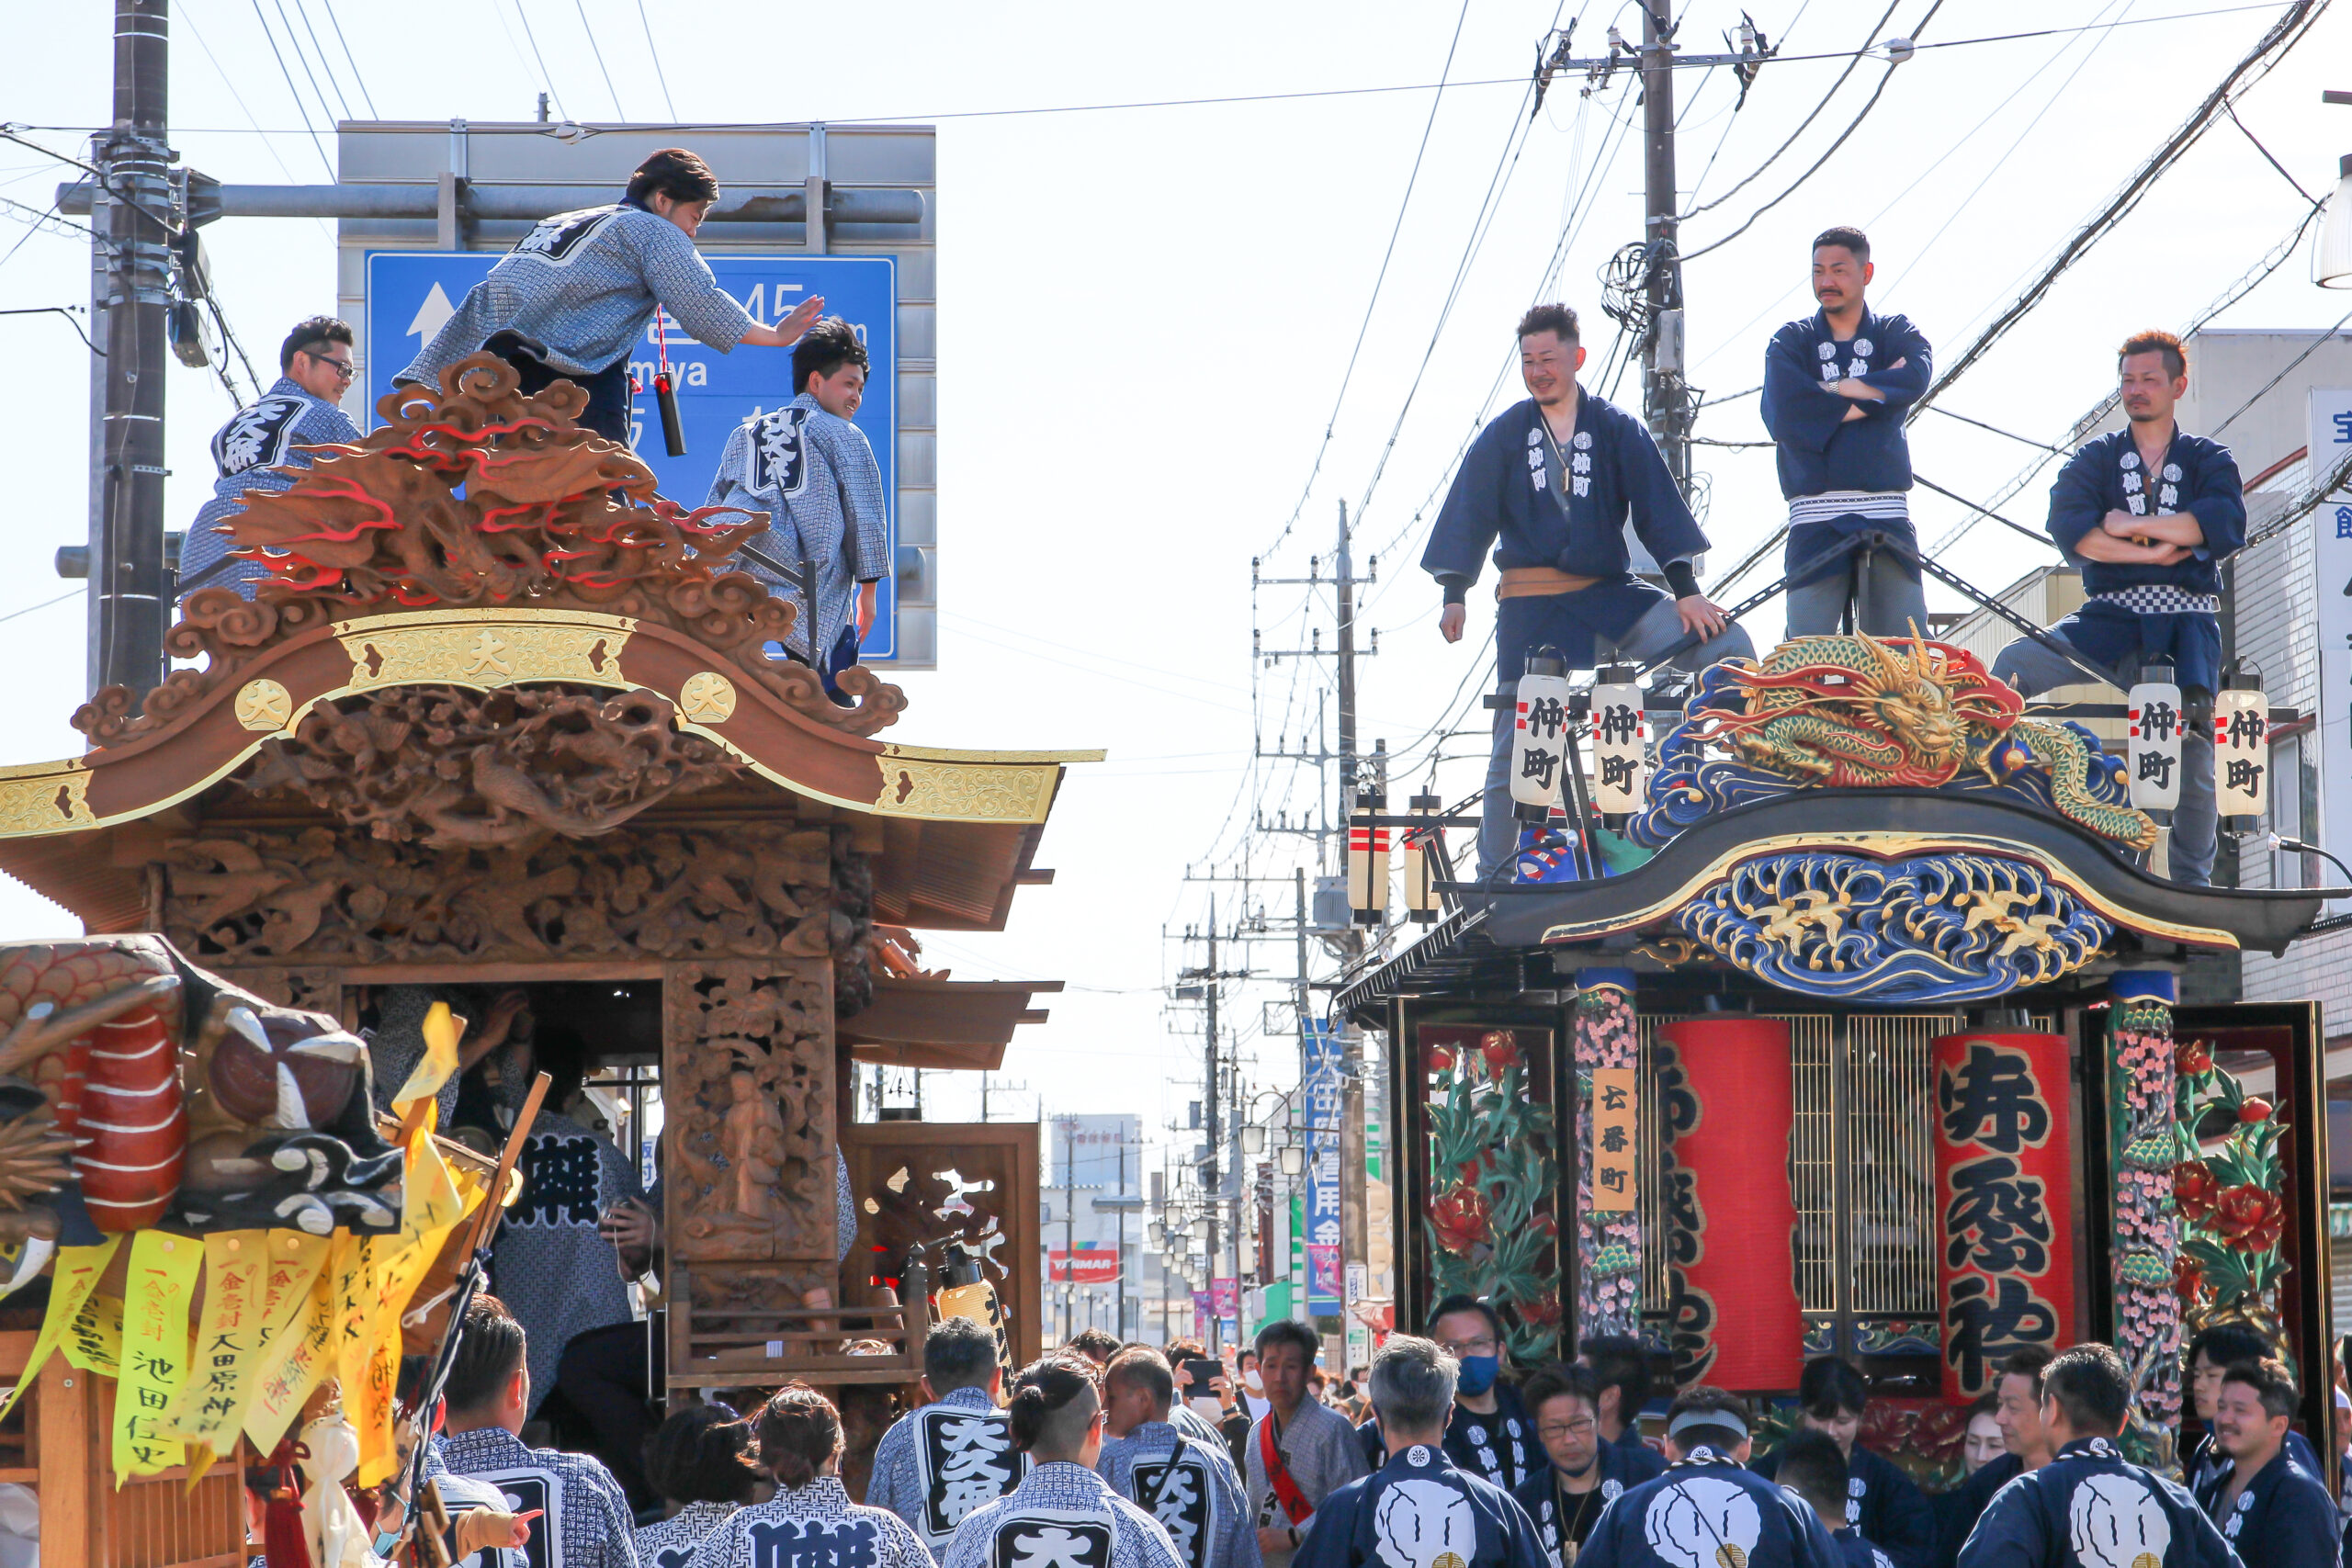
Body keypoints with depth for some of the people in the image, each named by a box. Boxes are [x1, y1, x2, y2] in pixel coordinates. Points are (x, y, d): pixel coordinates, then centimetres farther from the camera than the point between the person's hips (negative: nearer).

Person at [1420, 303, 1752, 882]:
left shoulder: (1617, 430, 6)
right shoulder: (1503, 436, 6)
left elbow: (1658, 508, 2)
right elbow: (1468, 514, 4)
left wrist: (1687, 590, -6)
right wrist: (1454, 594, -7)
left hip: (1611, 591, 1)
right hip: (1531, 604, -1)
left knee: (1730, 649, -15)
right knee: (1517, 745, -5)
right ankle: (1492, 873, 3)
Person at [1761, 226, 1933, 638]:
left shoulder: (1896, 333, 16)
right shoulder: (1791, 341, 14)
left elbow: (1915, 379, -8)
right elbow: (1781, 413, -7)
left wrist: (1832, 391, -7)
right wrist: (1875, 396, -2)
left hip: (1887, 515, 1)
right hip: (1816, 516, -1)